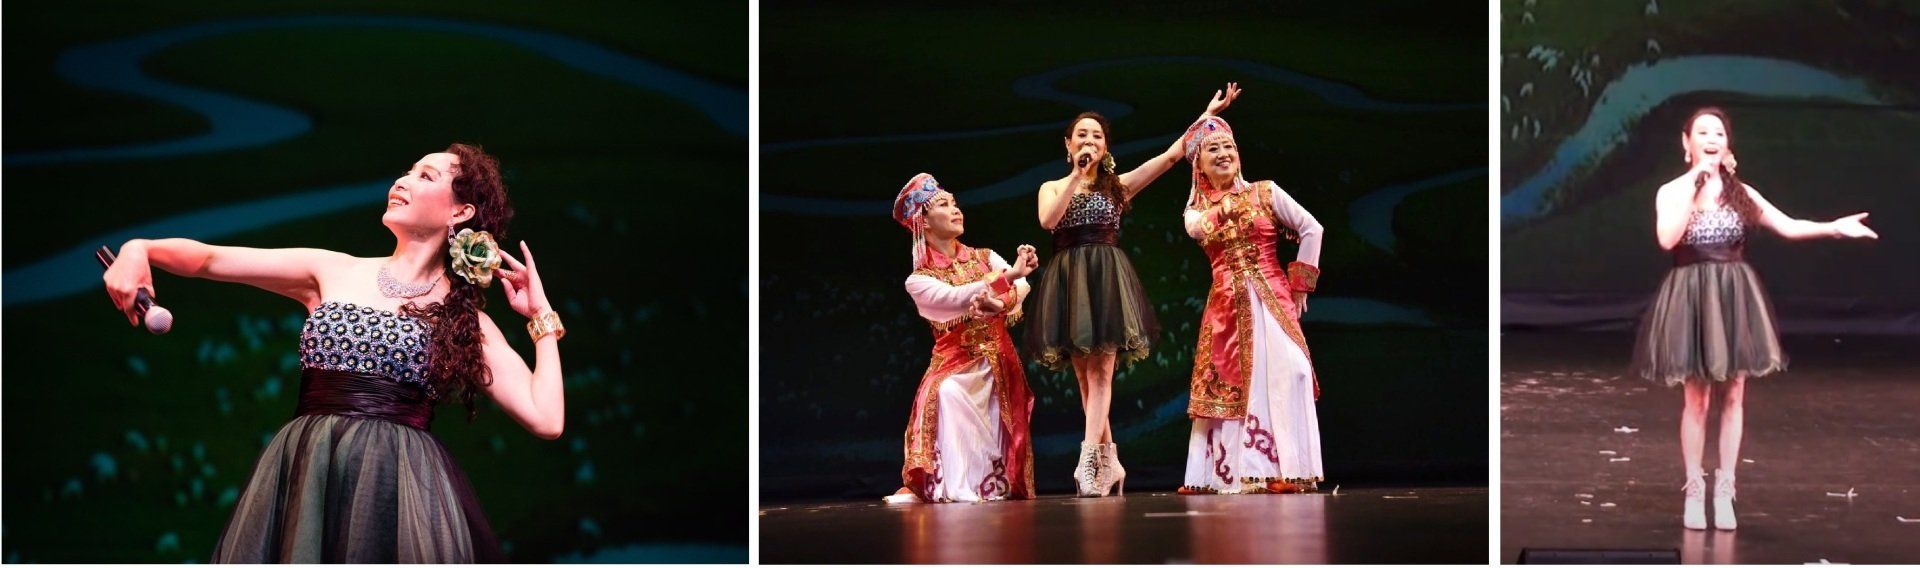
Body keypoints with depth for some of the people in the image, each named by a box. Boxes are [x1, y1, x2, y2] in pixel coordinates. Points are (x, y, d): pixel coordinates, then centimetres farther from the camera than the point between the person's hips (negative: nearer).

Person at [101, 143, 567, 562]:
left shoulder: (466, 320, 10)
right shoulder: (333, 272, 15)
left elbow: (545, 420, 1)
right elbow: (211, 259, 7)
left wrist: (541, 316, 7)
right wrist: (140, 248, -12)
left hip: (400, 487, -1)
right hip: (306, 479, 2)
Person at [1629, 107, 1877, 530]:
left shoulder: (1741, 194, 6)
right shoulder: (1672, 191, -1)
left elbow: (1789, 227, 1)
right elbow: (1667, 239, -19)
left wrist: (1835, 228, -15)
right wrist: (1695, 185, -16)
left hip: (1734, 297, 2)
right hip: (1693, 298, -2)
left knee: (1733, 396, 3)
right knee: (1696, 397, 0)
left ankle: (1724, 492, 12)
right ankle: (1694, 490, 11)